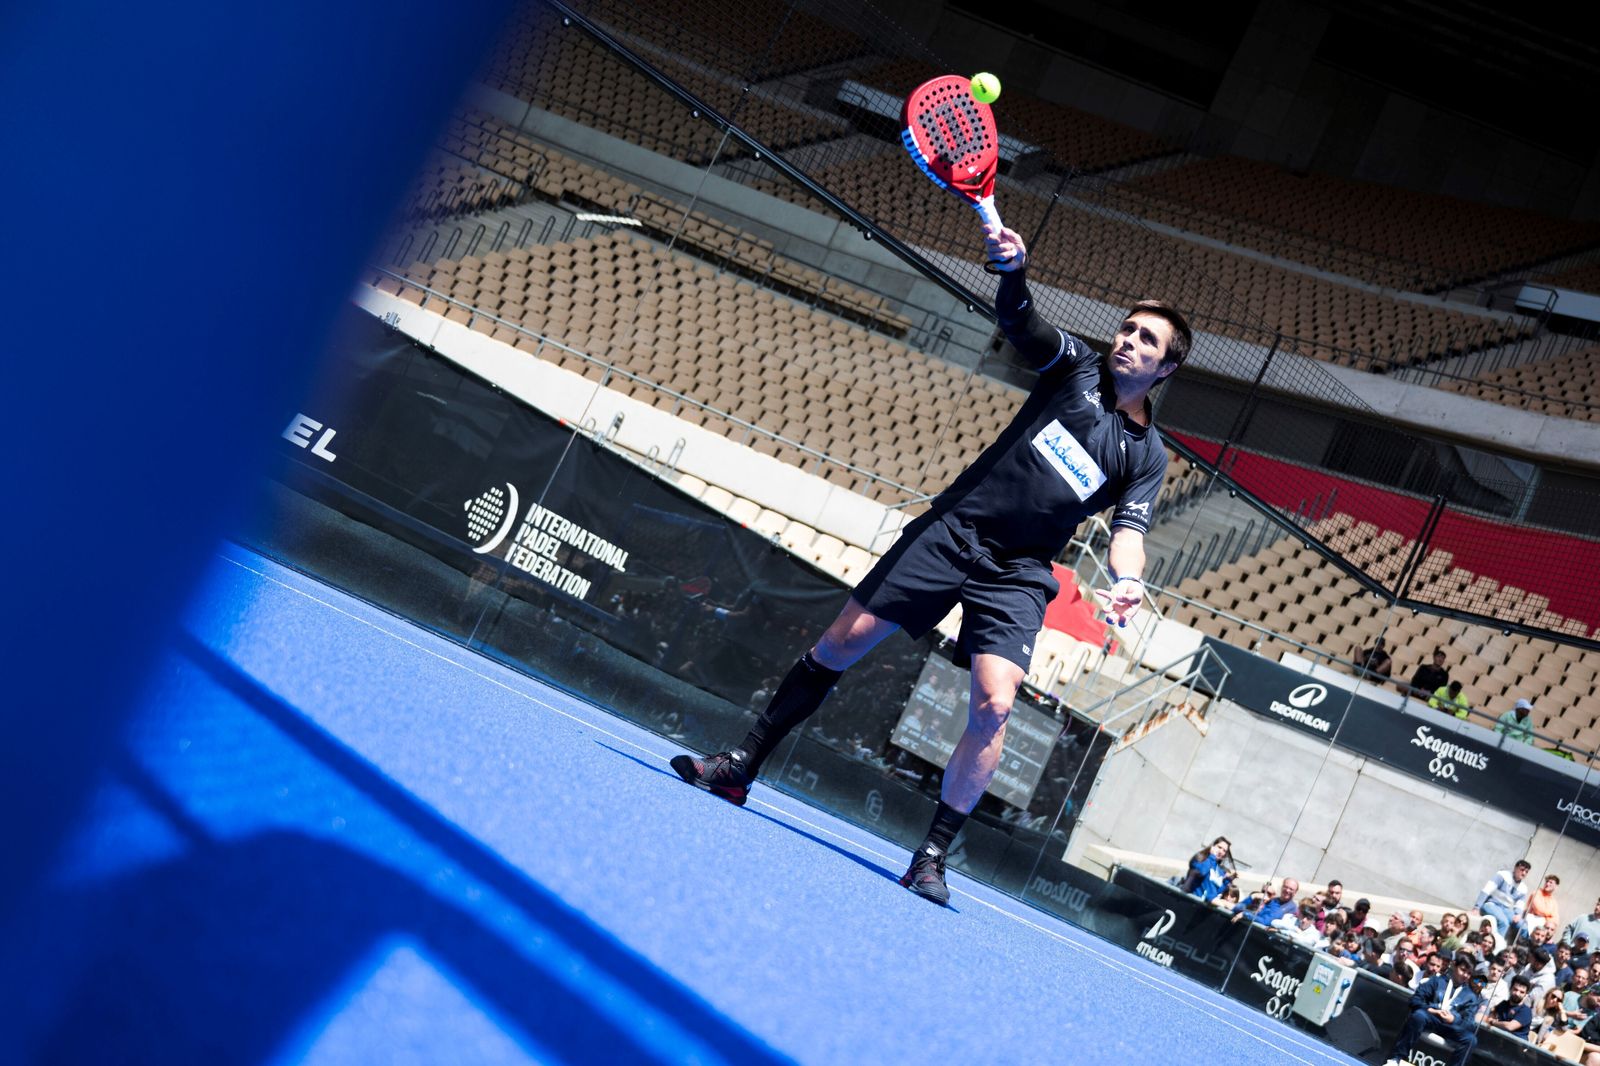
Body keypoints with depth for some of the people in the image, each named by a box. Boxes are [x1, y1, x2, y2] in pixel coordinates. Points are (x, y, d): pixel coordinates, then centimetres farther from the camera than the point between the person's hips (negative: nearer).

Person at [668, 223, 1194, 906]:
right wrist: (1011, 266, -31)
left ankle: (932, 859, -8)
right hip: (952, 529, 0)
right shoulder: (1076, 367, 8)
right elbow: (1017, 315, -8)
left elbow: (1129, 526, -1)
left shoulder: (1148, 454, 10)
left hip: (1017, 576, 0)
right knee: (841, 644, -3)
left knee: (992, 707, -18)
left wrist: (1124, 583, -24)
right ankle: (739, 768, 12)